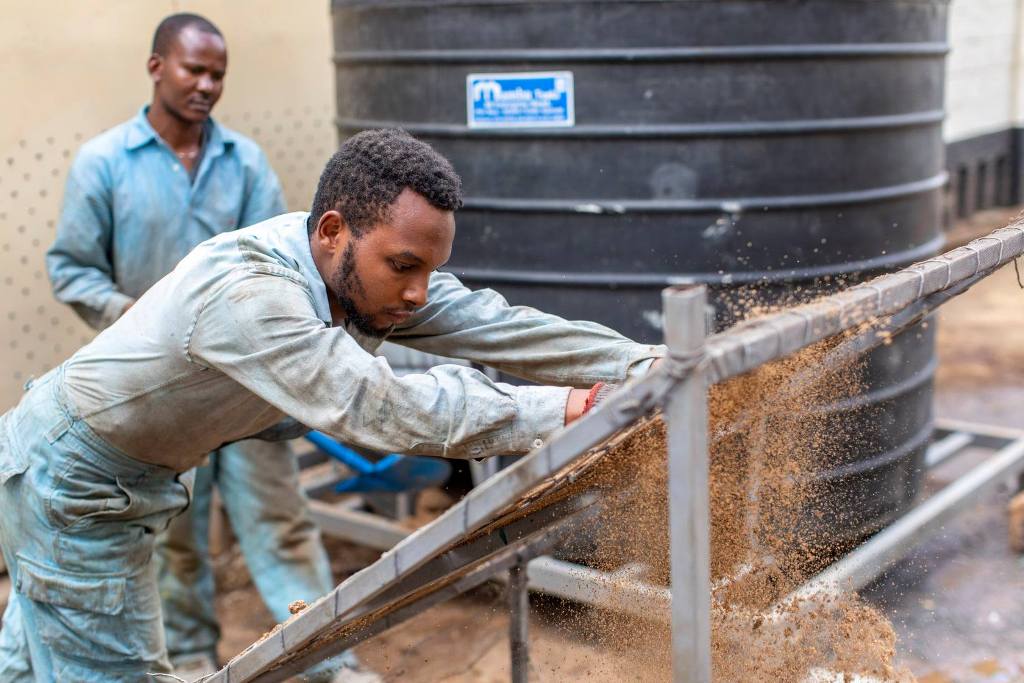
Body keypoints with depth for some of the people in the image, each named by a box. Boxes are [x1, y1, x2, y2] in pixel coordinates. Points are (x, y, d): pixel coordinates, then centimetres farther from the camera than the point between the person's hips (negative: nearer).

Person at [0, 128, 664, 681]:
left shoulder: (363, 267, -12)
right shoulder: (243, 291, -37)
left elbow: (498, 326, -17)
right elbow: (375, 406, -45)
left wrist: (650, 363, -22)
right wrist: (553, 411, -41)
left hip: (133, 476, 8)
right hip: (68, 482, -8)